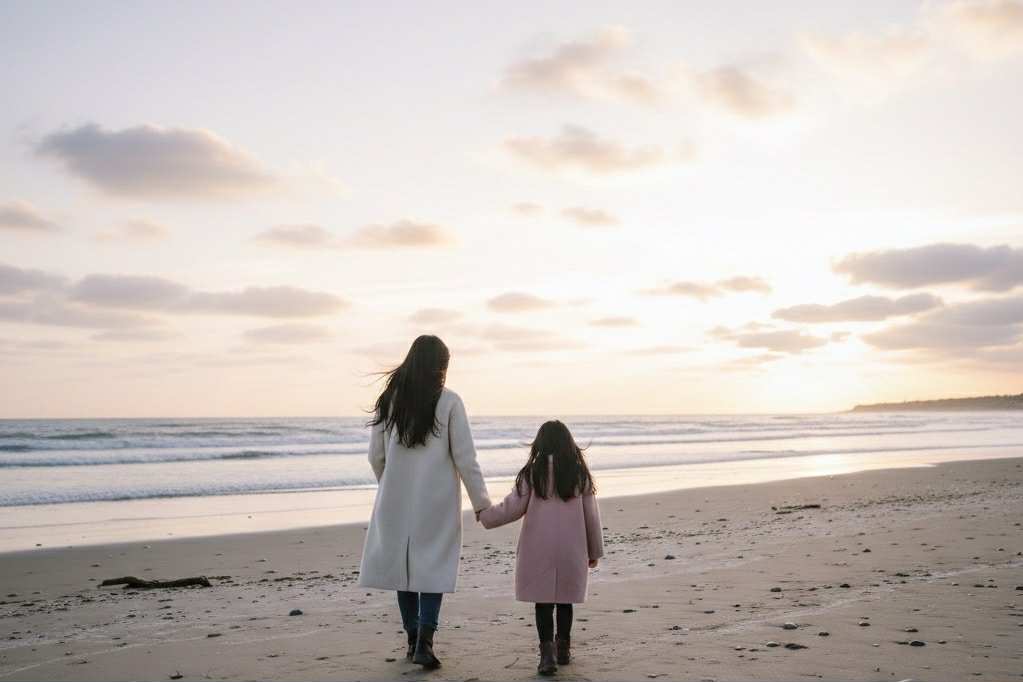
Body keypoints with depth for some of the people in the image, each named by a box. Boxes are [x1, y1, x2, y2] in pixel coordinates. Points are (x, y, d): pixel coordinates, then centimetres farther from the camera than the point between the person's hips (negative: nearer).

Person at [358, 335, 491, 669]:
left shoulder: (389, 399, 1)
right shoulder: (448, 401, -8)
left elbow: (376, 456, 4)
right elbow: (465, 458, -8)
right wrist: (482, 501, -1)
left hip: (397, 500, 3)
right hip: (436, 500, -3)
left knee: (404, 564, 12)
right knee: (434, 566, 4)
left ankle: (413, 640, 18)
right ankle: (424, 642, -7)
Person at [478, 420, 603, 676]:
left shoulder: (533, 472, -4)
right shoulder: (580, 473, 2)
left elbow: (513, 508, -5)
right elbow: (591, 515, 5)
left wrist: (483, 514, 11)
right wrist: (595, 550, 14)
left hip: (539, 549, -2)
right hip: (571, 549, 2)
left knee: (543, 601, 4)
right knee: (565, 600, 15)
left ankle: (547, 651, -7)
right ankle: (563, 649, 24)